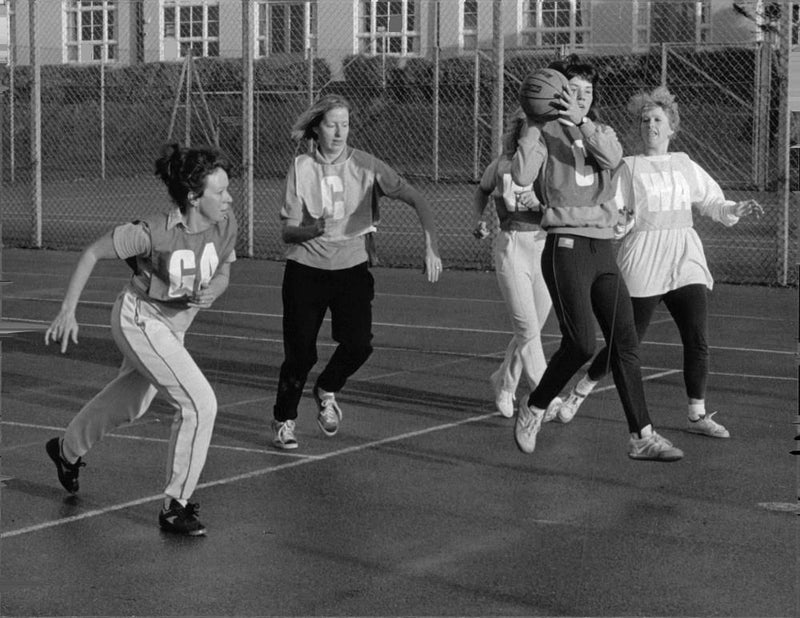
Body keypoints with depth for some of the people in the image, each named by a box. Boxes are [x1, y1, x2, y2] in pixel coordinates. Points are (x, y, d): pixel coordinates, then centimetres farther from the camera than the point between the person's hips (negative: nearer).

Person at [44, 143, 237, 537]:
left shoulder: (225, 224, -15)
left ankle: (67, 450, 56)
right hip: (139, 320, -7)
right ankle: (175, 506, -6)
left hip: (174, 324, 7)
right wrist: (67, 312, -18)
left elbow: (223, 273, 4)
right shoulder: (154, 233, -31)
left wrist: (211, 293, -19)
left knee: (128, 404, 27)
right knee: (200, 404, -18)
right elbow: (92, 254, -18)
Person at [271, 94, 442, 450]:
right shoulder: (301, 168, -6)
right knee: (300, 352, -3)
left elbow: (416, 200, -9)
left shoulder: (366, 166, -7)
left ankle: (326, 391, 17)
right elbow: (287, 232, -7)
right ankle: (283, 420, 23)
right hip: (306, 270, -1)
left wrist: (431, 247, -22)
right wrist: (314, 229, -30)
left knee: (358, 343, -16)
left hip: (353, 267, 1)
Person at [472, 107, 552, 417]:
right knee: (527, 329, -11)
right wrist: (478, 218, 7)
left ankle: (503, 382, 32)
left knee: (531, 330, 9)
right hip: (512, 247, -2)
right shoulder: (502, 165, 1)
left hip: (546, 247, 2)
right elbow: (482, 191, 21)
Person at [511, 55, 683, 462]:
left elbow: (612, 158, -8)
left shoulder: (601, 133, 16)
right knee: (580, 344, -12)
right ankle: (534, 409, 10)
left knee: (625, 343, 1)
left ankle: (642, 436, 4)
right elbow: (521, 176, -18)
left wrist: (581, 121, -20)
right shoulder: (545, 133, 0)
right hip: (566, 248, -6)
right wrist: (534, 125, -13)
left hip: (604, 250, 6)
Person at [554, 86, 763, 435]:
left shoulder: (684, 165, 14)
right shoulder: (628, 168, 3)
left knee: (697, 340, -6)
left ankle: (697, 415, 5)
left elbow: (711, 202, 21)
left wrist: (736, 210, 4)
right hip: (643, 261, -4)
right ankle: (580, 392, 21)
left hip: (686, 260, 4)